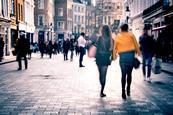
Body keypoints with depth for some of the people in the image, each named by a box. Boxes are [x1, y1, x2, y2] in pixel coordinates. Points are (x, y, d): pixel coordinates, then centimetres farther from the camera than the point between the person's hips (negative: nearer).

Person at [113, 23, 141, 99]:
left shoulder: (118, 36, 7)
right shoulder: (131, 35, 5)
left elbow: (115, 47, 7)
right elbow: (136, 45, 3)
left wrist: (114, 56, 13)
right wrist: (138, 53, 10)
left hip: (122, 56, 0)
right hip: (131, 55, 0)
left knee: (123, 74, 1)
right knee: (129, 73, 13)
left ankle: (123, 91, -10)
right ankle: (128, 90, 17)